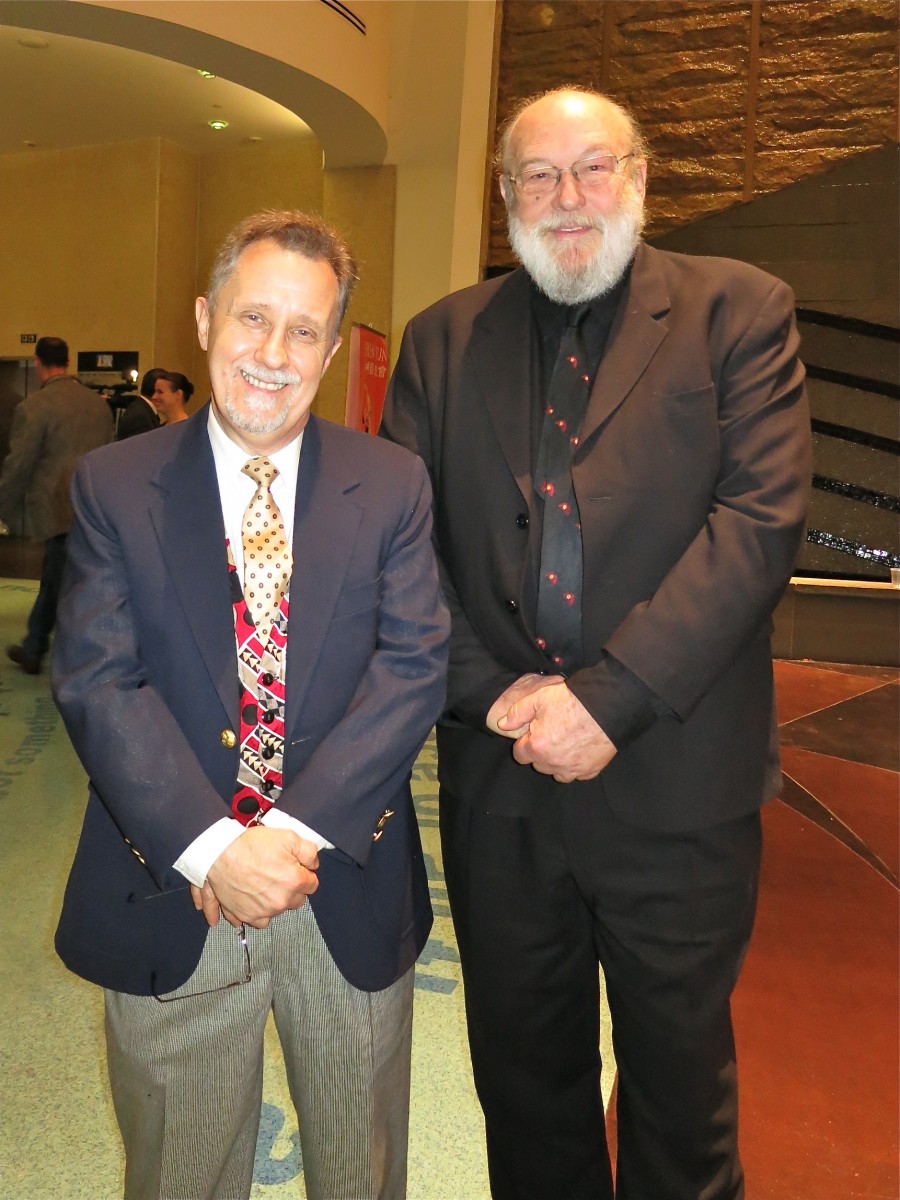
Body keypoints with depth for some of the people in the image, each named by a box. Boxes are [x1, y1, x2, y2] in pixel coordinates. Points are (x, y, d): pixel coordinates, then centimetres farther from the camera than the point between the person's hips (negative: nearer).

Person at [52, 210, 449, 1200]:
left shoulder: (393, 486, 0)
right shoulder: (114, 485, -1)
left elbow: (414, 663, -9)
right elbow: (96, 681, -9)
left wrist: (296, 832, -18)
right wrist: (212, 848, -19)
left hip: (349, 896, 1)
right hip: (172, 898, 0)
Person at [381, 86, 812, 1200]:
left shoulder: (738, 311, 0)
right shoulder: (444, 338, 8)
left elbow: (761, 517, -12)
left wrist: (608, 697, -18)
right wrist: (493, 690, -11)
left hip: (675, 783, -2)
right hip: (497, 778, 3)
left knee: (679, 1073, 20)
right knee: (524, 1073, 22)